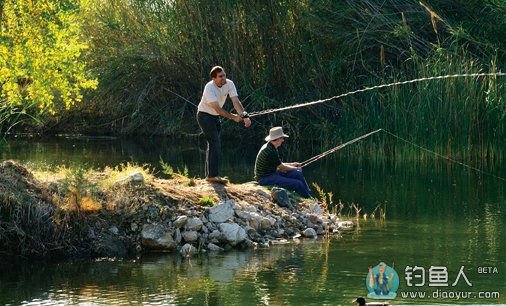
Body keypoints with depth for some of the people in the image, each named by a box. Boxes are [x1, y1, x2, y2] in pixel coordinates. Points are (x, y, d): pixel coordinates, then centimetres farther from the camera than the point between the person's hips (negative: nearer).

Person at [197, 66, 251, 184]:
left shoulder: (229, 84, -11)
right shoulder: (209, 88, -29)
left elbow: (236, 102, -18)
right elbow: (217, 108, -33)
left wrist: (244, 116, -33)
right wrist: (233, 117, -36)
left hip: (215, 117, 8)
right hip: (205, 115, -8)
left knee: (215, 144, 12)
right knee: (215, 143, -18)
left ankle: (209, 174, 21)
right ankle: (213, 175, -21)